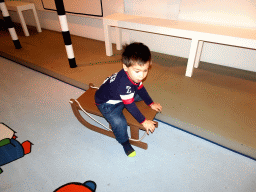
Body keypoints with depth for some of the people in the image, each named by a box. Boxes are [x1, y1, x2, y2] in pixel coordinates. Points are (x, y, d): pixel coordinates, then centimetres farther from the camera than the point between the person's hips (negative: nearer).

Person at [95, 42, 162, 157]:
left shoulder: (134, 75, -14)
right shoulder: (124, 84, -41)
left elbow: (140, 88, 5)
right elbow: (130, 105, -32)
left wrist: (151, 103, 6)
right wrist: (143, 121, -23)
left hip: (120, 95, 8)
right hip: (106, 102, -8)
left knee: (141, 95, 11)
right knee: (119, 122, -27)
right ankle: (124, 142, 3)